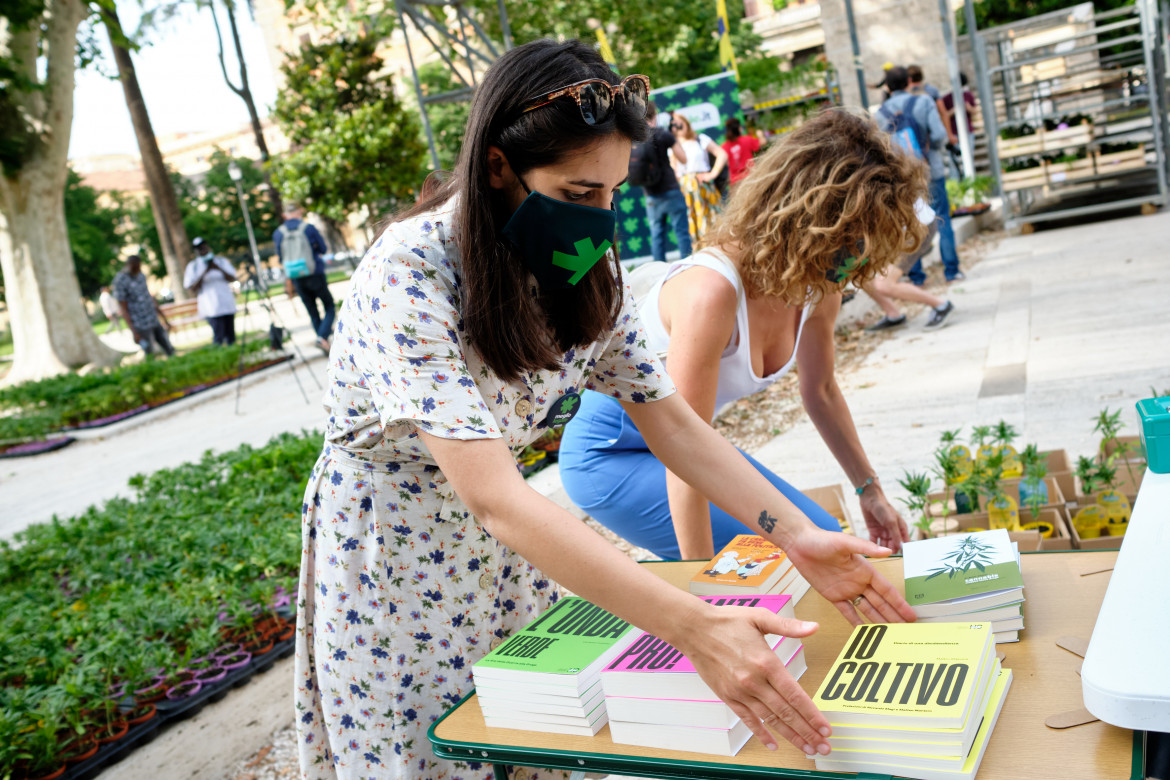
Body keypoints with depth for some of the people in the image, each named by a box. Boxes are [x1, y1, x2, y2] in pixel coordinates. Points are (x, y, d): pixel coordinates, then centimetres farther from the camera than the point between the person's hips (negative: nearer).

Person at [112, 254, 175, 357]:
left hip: (154, 321, 7)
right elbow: (123, 309, -13)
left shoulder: (140, 275, 7)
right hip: (141, 326, -7)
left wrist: (164, 320, 19)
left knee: (170, 351, 9)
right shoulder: (120, 281, -14)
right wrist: (134, 332, -16)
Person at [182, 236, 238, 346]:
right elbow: (192, 288, -3)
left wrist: (219, 269, -15)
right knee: (218, 337, -15)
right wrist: (204, 273, -15)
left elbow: (232, 279, 2)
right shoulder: (192, 266, 6)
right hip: (211, 308, -3)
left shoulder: (221, 261, 12)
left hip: (228, 305, 3)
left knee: (231, 337, 4)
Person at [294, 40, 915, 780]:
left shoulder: (588, 274, -10)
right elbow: (492, 497, -39)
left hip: (509, 547, 5)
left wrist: (798, 535, -18)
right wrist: (695, 627, -46)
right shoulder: (409, 275, -31)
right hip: (390, 560, -5)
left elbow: (671, 419, -5)